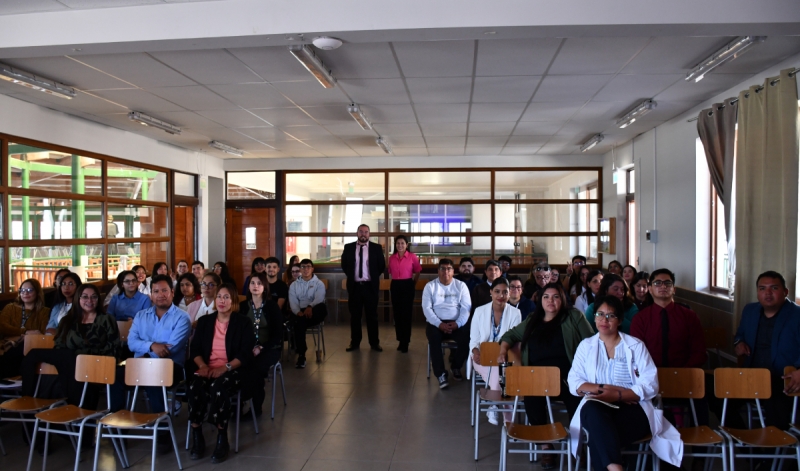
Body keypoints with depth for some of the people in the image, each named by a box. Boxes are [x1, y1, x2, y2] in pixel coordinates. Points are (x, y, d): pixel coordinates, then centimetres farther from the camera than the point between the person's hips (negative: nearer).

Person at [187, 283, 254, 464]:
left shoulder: (243, 323, 3)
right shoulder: (204, 321, 16)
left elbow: (245, 354, -5)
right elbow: (194, 349, 10)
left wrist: (224, 368, -18)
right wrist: (203, 366, -10)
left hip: (232, 370, -3)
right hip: (206, 368, 3)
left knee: (219, 387, -35)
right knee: (195, 386, -30)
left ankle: (222, 440, -21)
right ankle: (196, 437, -16)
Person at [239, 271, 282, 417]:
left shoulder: (272, 306, -2)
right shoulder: (243, 306, 7)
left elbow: (278, 334, -5)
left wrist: (261, 348, -18)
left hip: (269, 348, -3)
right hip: (248, 347, 3)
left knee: (255, 367, -31)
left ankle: (256, 407, -14)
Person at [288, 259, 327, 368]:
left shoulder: (319, 284, 10)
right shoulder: (294, 285, 17)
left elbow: (319, 299, -11)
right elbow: (293, 302, 2)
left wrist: (310, 307, -33)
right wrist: (298, 312, -21)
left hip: (314, 313, -1)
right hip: (299, 313, 1)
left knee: (323, 307, -36)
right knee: (299, 323, -36)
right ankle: (301, 355, -31)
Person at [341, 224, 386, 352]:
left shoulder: (376, 247, 0)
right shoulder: (348, 247, 4)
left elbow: (382, 265, 7)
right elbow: (344, 264, 15)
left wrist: (374, 277, 5)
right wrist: (350, 276, 10)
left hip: (370, 285, -1)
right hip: (354, 285, 1)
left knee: (372, 315, 5)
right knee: (354, 315, 7)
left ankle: (374, 343, 13)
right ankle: (355, 342, 16)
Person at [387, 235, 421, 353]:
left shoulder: (412, 257, -5)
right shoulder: (392, 258, 4)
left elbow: (417, 272, 6)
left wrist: (413, 284, 9)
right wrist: (395, 282, 10)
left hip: (407, 286, -3)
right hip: (395, 286, 3)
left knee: (406, 314, -1)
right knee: (397, 314, 8)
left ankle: (405, 342, 7)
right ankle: (400, 340, 19)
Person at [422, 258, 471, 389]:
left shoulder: (461, 286, 7)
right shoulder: (430, 286, 4)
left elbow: (466, 307, -1)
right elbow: (427, 308, -5)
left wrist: (457, 323, -18)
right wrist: (439, 324, -19)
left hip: (456, 323, 1)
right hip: (436, 322, -1)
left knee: (467, 337, -27)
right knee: (434, 339, -33)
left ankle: (455, 366, 3)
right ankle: (441, 374, -19)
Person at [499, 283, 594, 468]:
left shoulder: (574, 316, 10)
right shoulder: (532, 321, 21)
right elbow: (511, 335, 28)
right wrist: (503, 350, 9)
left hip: (568, 374, -2)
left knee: (577, 403, -31)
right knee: (532, 399, -29)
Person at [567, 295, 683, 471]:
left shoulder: (636, 345, 8)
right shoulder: (586, 345, 14)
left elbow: (650, 385, -2)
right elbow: (574, 383, 4)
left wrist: (618, 395, -17)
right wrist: (602, 389, -15)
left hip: (632, 408, -2)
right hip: (596, 408, 2)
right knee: (591, 408, -39)